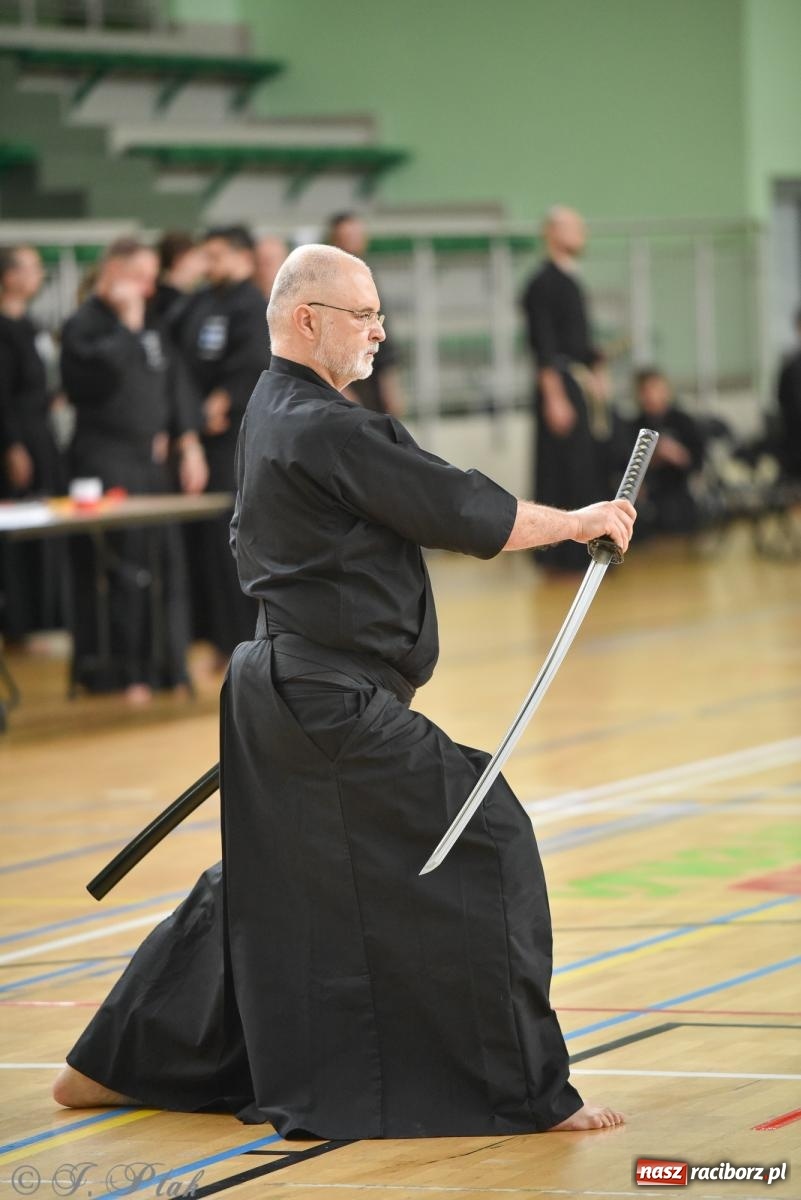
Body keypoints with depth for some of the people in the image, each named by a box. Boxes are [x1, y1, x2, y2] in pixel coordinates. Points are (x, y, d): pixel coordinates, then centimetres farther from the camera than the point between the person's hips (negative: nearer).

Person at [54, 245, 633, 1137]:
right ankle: (526, 1091, -3)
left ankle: (113, 1066, 28)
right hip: (338, 707, -10)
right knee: (483, 851, -6)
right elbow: (461, 513, -15)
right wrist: (578, 523, -3)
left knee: (261, 886, 21)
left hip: (277, 688, 11)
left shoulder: (268, 413, 14)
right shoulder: (327, 431, -17)